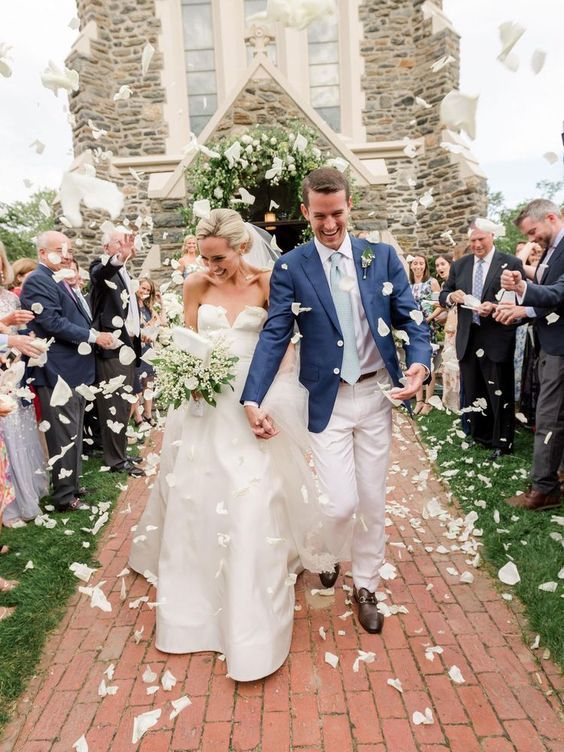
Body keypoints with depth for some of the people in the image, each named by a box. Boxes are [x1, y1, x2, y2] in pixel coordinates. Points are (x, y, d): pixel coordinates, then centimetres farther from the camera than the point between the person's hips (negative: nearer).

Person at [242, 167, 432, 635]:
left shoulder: (383, 256, 2)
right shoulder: (290, 268, -4)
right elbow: (275, 336, -9)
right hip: (328, 400, -2)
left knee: (373, 501, 12)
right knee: (341, 503, -4)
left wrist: (420, 363, -20)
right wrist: (253, 400, -20)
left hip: (377, 394, 3)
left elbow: (410, 319, 1)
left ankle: (366, 587, 36)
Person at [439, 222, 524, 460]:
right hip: (467, 340, 5)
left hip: (497, 340, -4)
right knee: (473, 393, 15)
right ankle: (480, 436, 31)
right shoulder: (459, 265, 10)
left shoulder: (511, 263, -3)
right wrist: (452, 296, -10)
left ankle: (502, 443, 18)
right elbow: (443, 296, 13)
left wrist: (495, 307, -24)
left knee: (500, 394, 4)